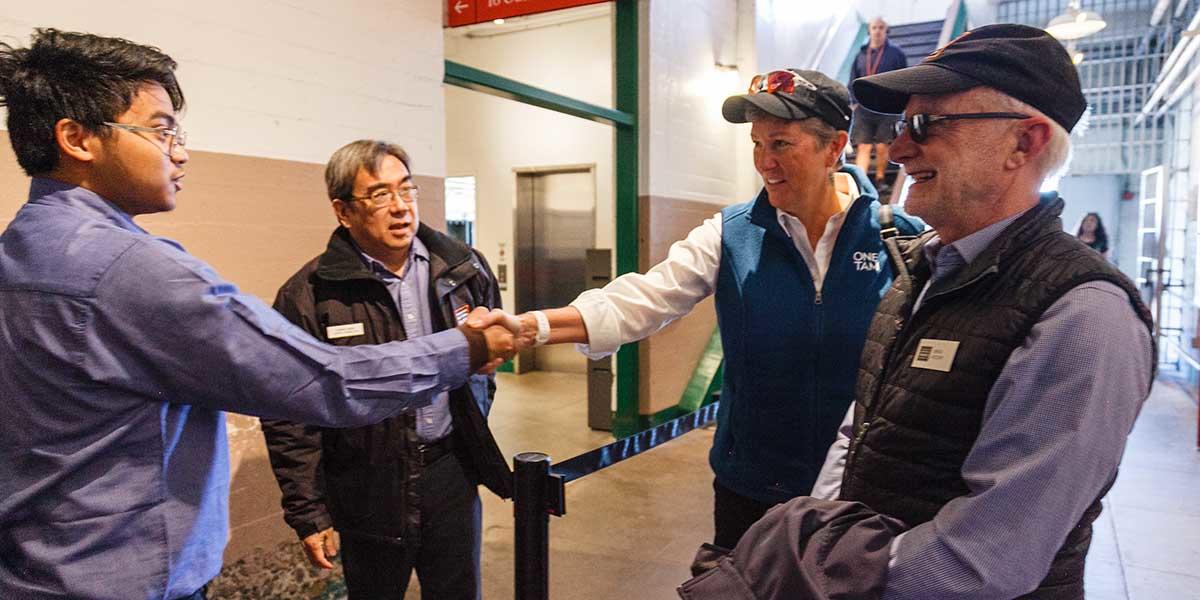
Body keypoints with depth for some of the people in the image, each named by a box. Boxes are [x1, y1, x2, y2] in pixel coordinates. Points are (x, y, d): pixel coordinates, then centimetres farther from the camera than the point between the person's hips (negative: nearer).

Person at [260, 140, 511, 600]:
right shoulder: (308, 295, -12)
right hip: (370, 488, -3)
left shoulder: (462, 265, -1)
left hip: (453, 474, 3)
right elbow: (289, 416, -9)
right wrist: (307, 513, -7)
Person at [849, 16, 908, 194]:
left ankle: (880, 180, 19)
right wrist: (854, 101, 4)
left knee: (882, 147, 2)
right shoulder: (861, 54, 9)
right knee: (863, 147, -5)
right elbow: (853, 80, 15)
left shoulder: (896, 53, 3)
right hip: (863, 109, 2)